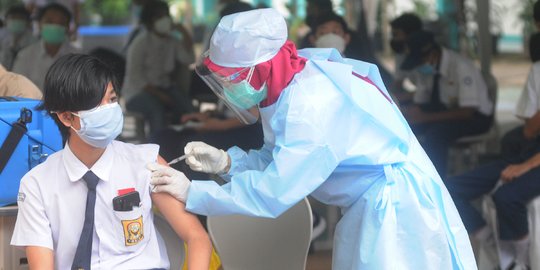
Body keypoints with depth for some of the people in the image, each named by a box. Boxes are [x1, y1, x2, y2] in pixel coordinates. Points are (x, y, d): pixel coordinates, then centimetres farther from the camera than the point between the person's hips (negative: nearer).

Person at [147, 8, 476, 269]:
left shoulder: (312, 107, -30)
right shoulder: (290, 86, -1)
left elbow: (274, 192, -29)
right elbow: (279, 161, 8)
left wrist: (192, 192, -24)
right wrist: (226, 161, -8)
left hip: (395, 205, -10)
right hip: (368, 205, 10)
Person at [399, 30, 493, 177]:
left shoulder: (461, 67, -27)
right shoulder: (423, 69, -9)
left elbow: (467, 112, -29)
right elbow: (420, 101, 1)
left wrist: (426, 117, -32)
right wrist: (412, 113, -23)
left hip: (474, 115, -6)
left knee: (436, 132, -34)